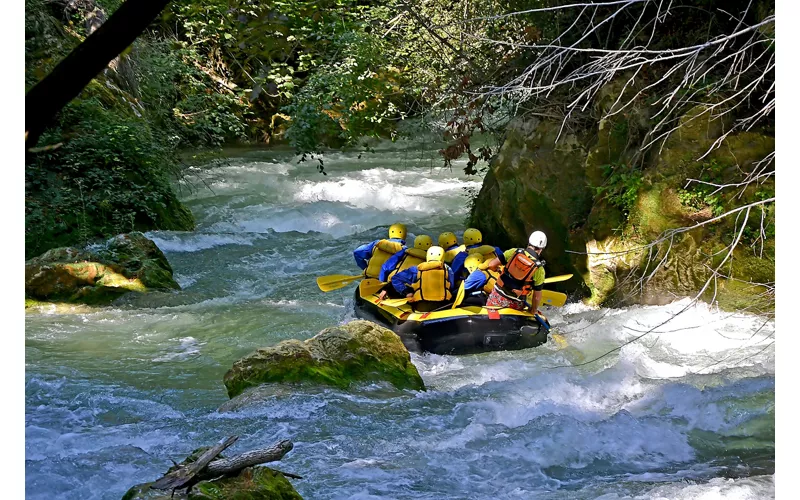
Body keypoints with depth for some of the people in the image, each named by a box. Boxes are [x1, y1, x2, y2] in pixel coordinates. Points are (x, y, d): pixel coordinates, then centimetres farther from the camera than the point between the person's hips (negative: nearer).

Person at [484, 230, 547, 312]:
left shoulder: (514, 252, -7)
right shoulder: (539, 269, -10)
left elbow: (492, 265, -5)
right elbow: (537, 297, -4)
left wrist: (496, 269, 19)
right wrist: (532, 311, 13)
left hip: (497, 296, 1)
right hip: (514, 304, -1)